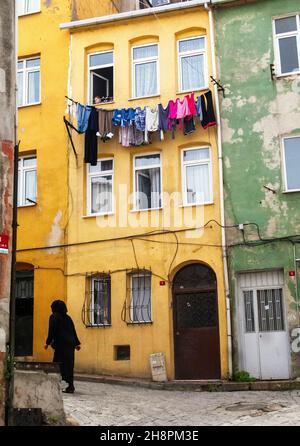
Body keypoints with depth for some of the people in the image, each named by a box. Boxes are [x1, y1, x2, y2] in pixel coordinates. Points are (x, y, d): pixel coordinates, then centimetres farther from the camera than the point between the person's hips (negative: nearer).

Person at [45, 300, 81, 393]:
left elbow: (52, 330, -9)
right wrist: (77, 343, 21)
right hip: (70, 343, 6)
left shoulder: (54, 317, 0)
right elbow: (73, 331, 18)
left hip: (61, 344, -6)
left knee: (63, 364, -4)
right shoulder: (67, 317, 17)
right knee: (69, 364, 9)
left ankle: (70, 386, -9)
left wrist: (48, 342, -4)